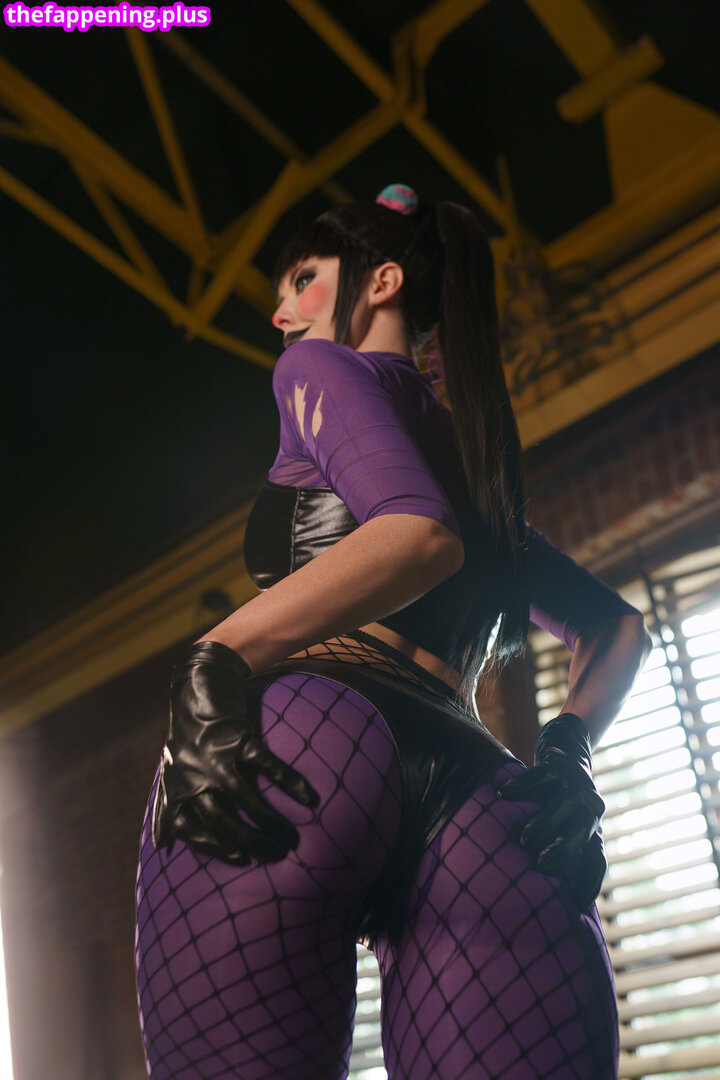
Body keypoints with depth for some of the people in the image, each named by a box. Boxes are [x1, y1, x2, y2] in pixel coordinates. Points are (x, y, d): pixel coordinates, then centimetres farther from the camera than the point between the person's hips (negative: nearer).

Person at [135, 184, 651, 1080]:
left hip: (311, 731, -6)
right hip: (475, 786, 7)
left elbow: (419, 533, -7)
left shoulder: (323, 366, 16)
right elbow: (619, 627, 39)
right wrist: (566, 751, 22)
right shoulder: (481, 457, 37)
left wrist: (214, 665, -18)